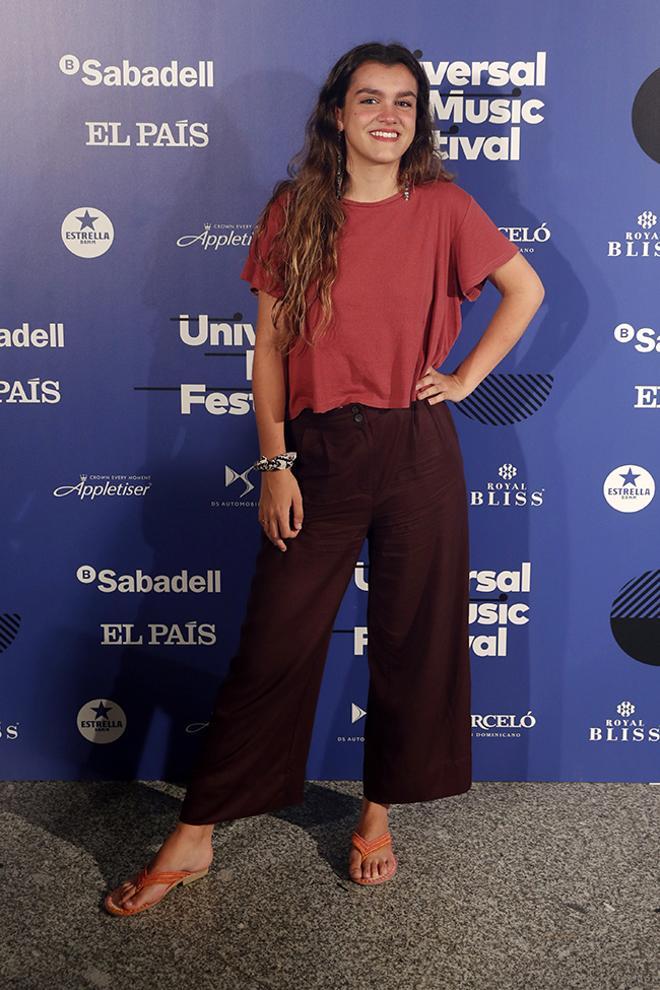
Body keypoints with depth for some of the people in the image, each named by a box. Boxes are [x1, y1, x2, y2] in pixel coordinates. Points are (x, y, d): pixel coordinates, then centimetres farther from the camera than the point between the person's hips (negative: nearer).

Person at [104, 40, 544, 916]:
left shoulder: (443, 207, 2)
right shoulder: (295, 210, 3)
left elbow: (526, 288, 13)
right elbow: (270, 342, 2)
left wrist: (468, 376, 4)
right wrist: (274, 463, -4)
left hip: (417, 452, 1)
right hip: (318, 452, 0)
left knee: (412, 640, 9)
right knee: (273, 644, 3)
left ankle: (379, 814, 30)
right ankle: (192, 840, 16)